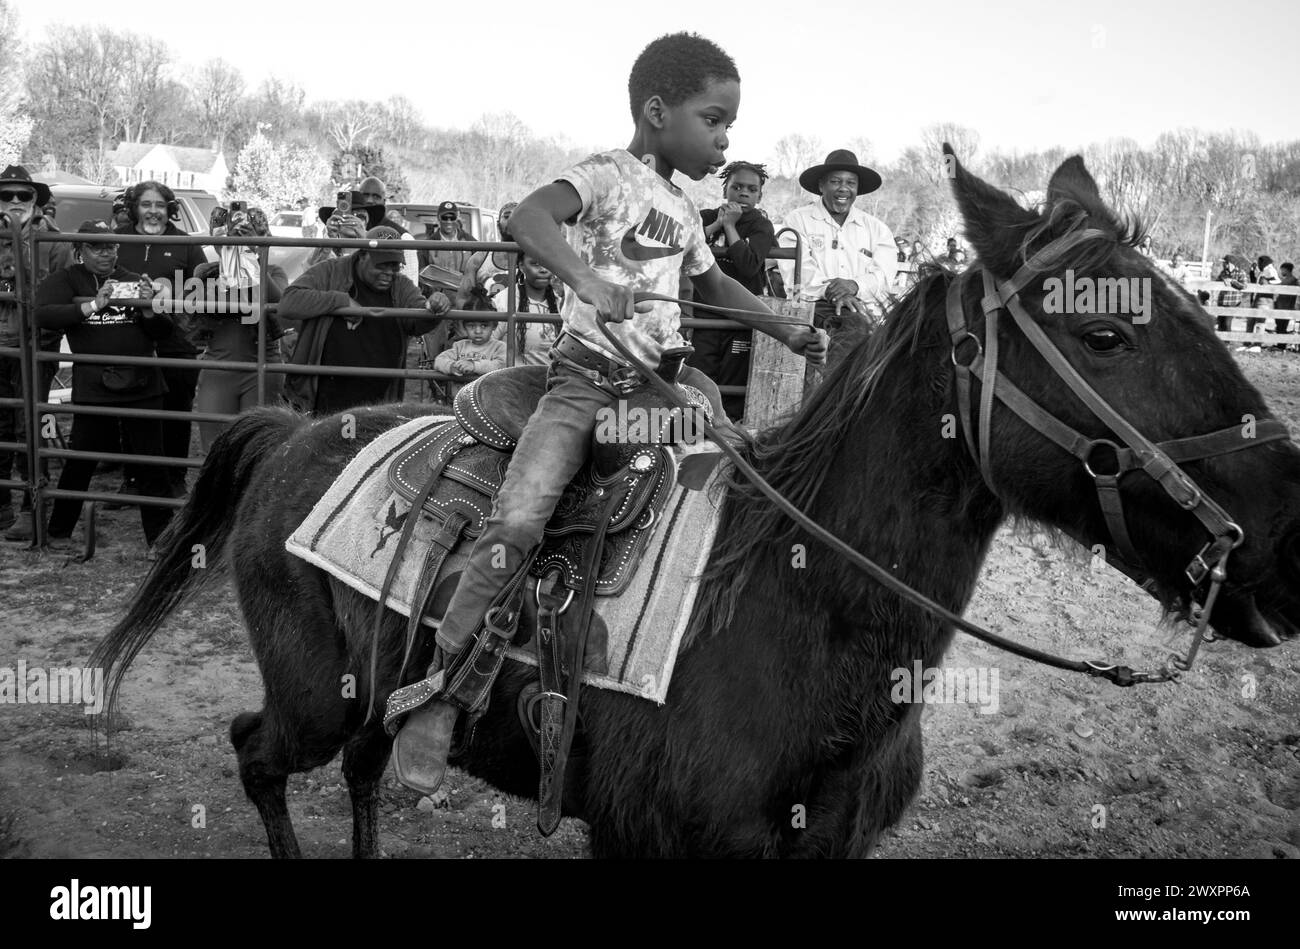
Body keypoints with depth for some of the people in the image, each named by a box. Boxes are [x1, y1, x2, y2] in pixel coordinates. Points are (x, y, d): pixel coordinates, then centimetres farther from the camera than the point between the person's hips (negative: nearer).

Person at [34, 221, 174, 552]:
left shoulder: (135, 281, 11)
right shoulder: (66, 280, 4)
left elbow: (164, 332, 10)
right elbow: (44, 314, -14)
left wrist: (148, 309, -11)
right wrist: (94, 305, -22)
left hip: (141, 385, 2)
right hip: (93, 386, -2)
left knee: (149, 465, 4)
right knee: (79, 462, 6)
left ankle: (160, 538, 11)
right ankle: (59, 532, 24)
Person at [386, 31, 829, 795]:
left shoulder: (683, 210, 18)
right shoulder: (608, 175, -5)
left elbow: (715, 285, 36)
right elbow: (528, 216, -25)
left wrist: (789, 334, 30)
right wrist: (586, 279, -43)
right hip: (590, 377, -8)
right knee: (520, 518, -24)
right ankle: (440, 682, -13)